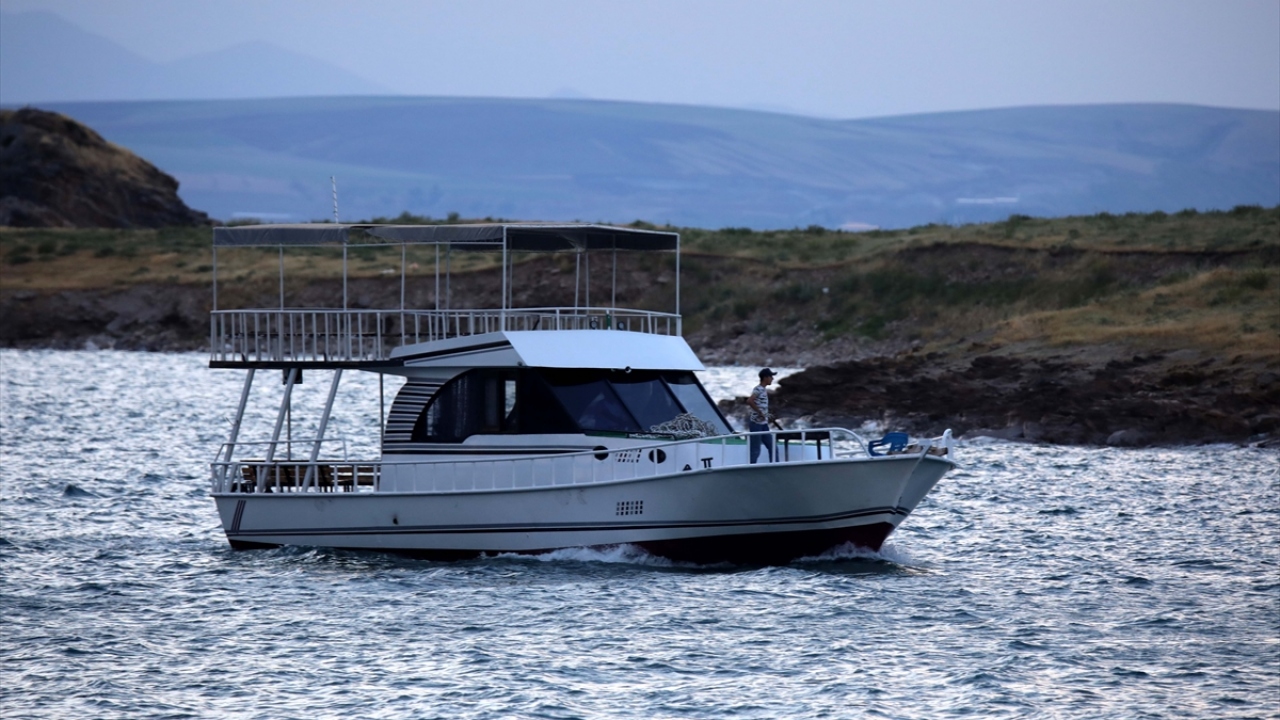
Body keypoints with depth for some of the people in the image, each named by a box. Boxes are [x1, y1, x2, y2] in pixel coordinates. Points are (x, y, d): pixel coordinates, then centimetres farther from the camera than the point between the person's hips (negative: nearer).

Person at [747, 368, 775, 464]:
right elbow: (749, 401, -32)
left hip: (764, 424, 9)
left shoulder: (764, 390, 14)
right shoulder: (758, 389, -14)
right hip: (756, 423, -9)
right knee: (755, 451, -5)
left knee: (772, 447, 10)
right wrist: (760, 413, -25)